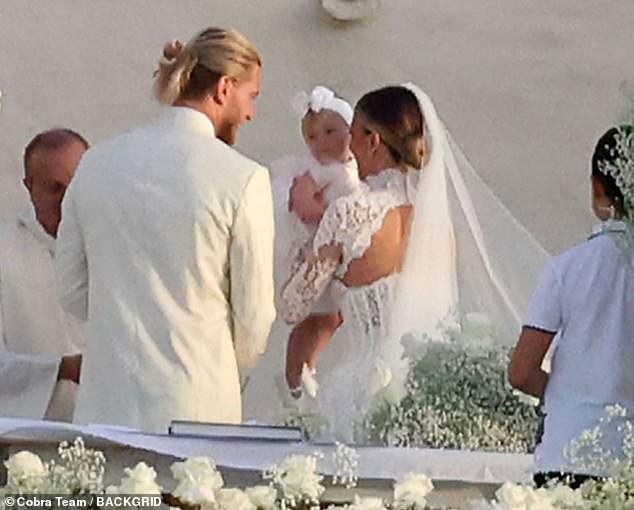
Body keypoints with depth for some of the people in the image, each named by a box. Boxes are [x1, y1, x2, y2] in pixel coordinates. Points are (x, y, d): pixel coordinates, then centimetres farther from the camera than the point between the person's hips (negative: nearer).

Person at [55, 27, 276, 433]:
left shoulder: (98, 162, 7)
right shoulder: (244, 178, -7)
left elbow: (73, 293, 12)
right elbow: (253, 316, -1)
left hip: (105, 407, 4)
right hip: (195, 406, -4)